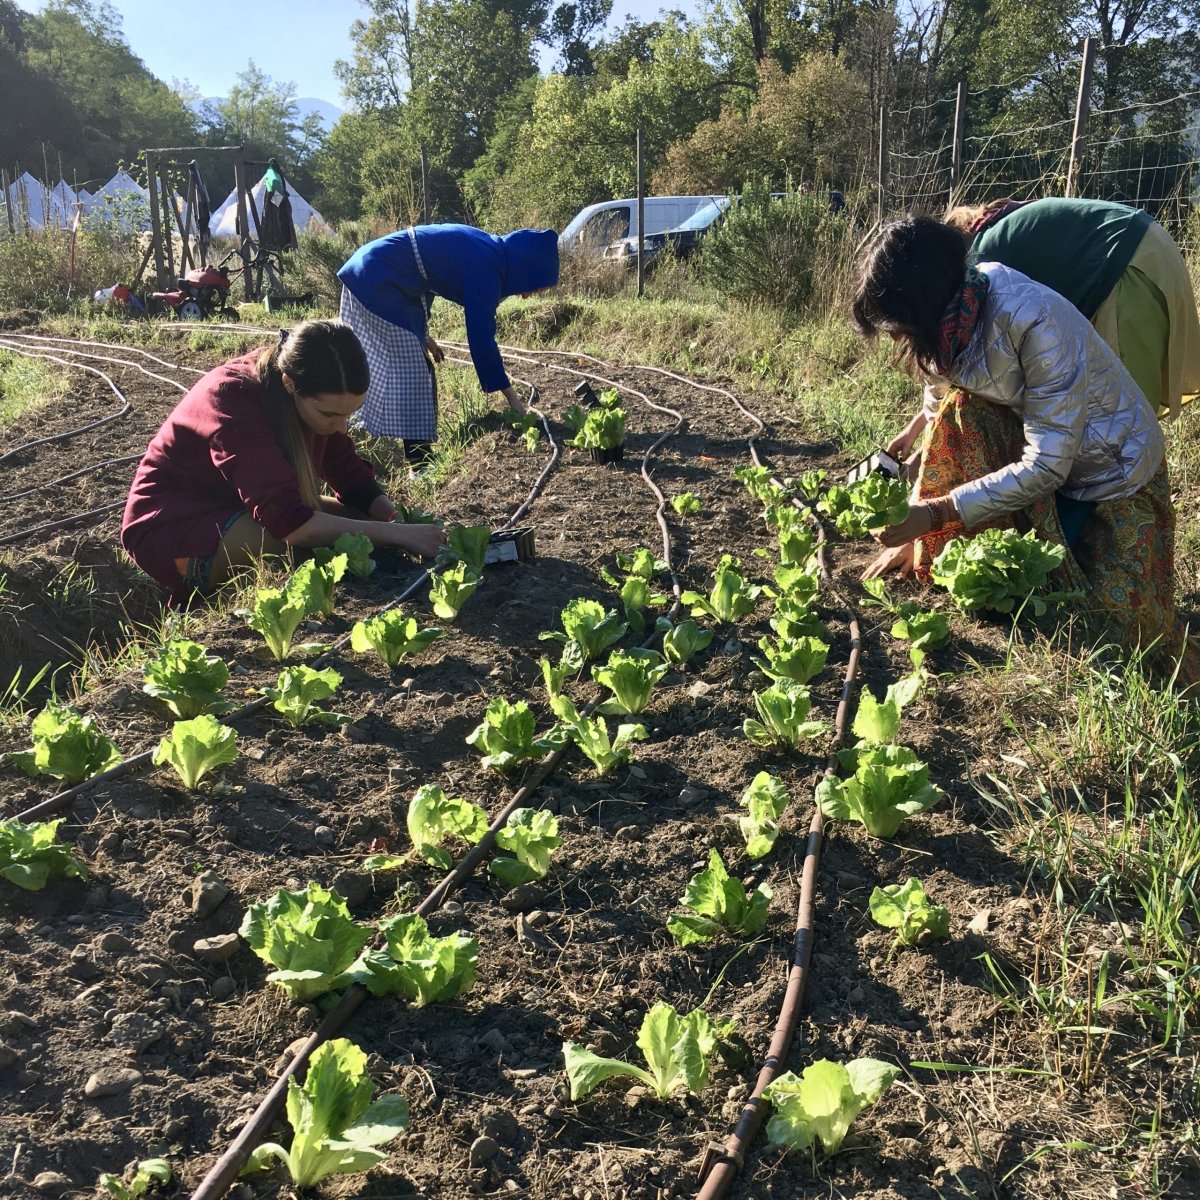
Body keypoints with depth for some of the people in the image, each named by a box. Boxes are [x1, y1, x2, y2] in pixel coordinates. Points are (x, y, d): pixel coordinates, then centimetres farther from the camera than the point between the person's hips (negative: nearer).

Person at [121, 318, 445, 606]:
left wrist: (401, 520, -21)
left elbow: (355, 480, -2)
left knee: (359, 519, -6)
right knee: (302, 544, -31)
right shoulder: (233, 399, -32)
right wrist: (398, 535, -39)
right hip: (171, 524, -8)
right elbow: (287, 520, -40)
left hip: (239, 507, 8)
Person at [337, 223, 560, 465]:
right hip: (377, 281, -10)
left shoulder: (484, 250, 9)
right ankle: (420, 462, -3)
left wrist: (421, 333, 20)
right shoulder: (485, 268, -19)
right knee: (409, 373, -8)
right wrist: (510, 393, -12)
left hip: (370, 275, 10)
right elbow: (480, 336, -19)